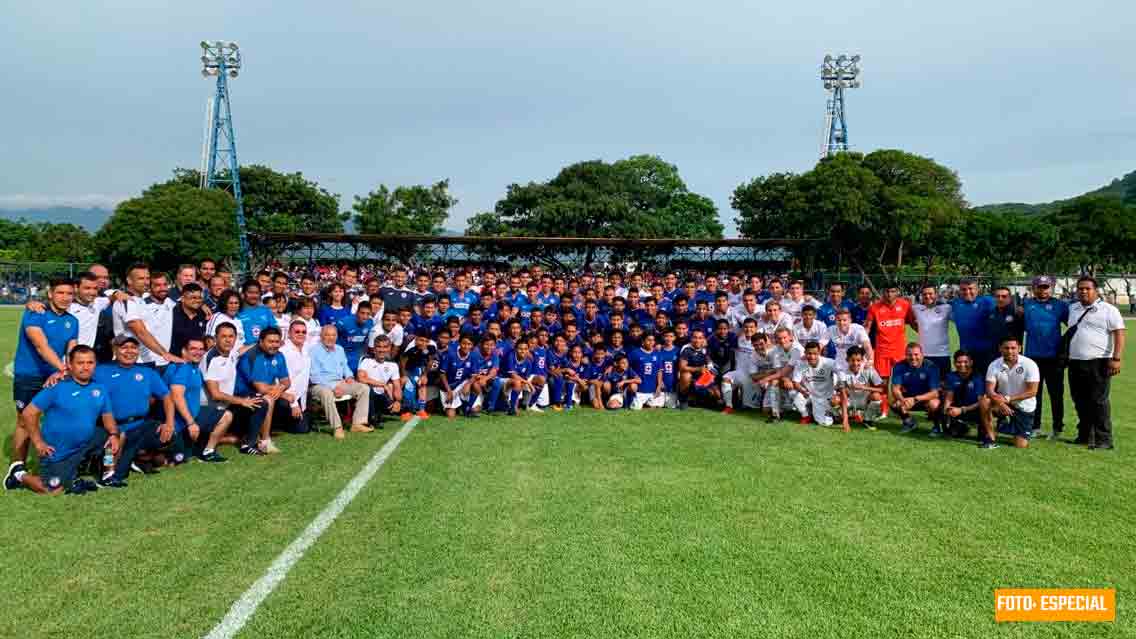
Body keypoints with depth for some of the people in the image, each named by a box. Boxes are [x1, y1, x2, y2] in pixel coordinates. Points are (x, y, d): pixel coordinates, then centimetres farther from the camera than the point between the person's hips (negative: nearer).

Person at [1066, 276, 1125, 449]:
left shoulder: (1108, 310, -3)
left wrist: (1116, 359, -18)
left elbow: (1119, 334, -10)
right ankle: (1084, 436, 22)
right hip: (1075, 363, 6)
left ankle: (1104, 440, -2)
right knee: (1080, 402, 11)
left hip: (1098, 363, -6)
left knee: (1098, 401, -7)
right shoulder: (1072, 309, 14)